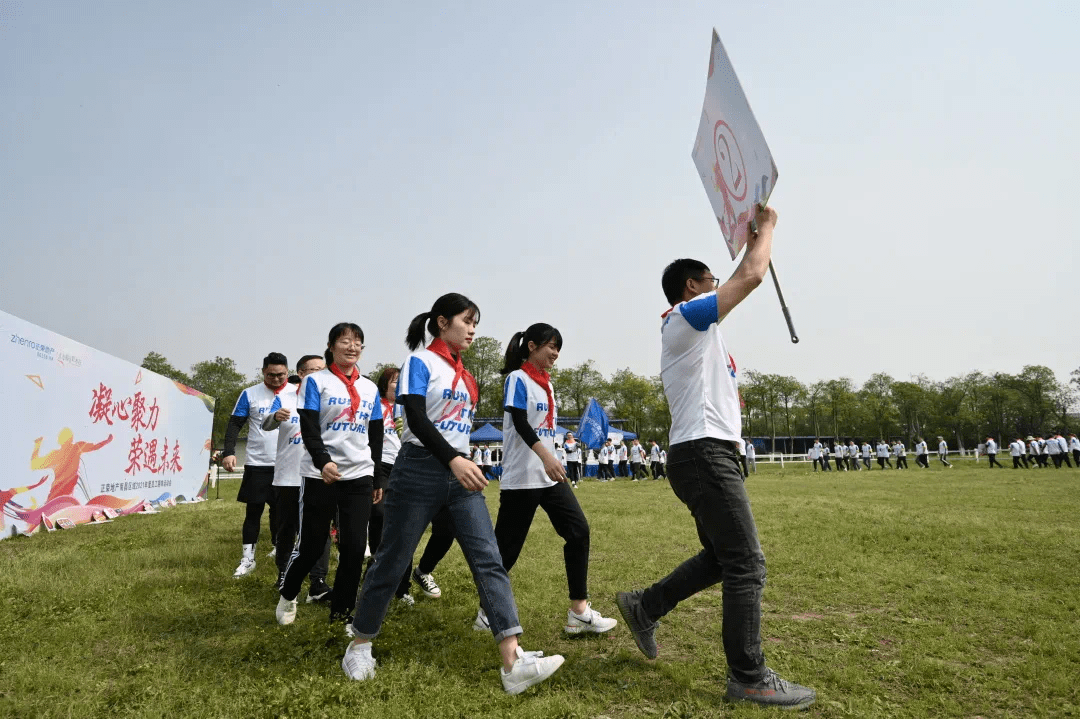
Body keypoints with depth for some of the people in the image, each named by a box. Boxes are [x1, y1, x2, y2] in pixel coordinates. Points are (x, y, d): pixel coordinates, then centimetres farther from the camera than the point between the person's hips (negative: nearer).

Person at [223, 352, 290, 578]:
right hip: (257, 464, 0)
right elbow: (235, 424, 0)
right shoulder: (249, 394, 0)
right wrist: (229, 452, -13)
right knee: (253, 511, 7)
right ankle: (247, 559, 18)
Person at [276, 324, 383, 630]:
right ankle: (287, 596, 34)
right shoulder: (316, 381, -1)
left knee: (355, 547, 0)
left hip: (359, 477, 3)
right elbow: (309, 429, -11)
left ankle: (342, 610, 18)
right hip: (320, 475, -3)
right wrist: (322, 461, -29)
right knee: (312, 546, 6)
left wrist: (378, 479, 13)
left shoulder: (370, 388, 11)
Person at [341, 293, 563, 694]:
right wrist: (453, 460, -31)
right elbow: (416, 419, -19)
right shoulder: (420, 361, -7)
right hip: (421, 471, -6)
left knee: (489, 561, -6)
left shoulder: (463, 372, 14)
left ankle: (514, 664, -8)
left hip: (461, 475, 7)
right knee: (391, 563, 6)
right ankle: (359, 647, 28)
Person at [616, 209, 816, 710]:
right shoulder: (687, 317, -7)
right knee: (746, 565, -5)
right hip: (705, 455, -11)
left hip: (706, 455, 11)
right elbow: (751, 276, -11)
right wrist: (766, 226, 6)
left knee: (721, 558, 17)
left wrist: (752, 239, 33)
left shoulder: (686, 328, 22)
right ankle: (748, 678, 6)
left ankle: (644, 607, 26)